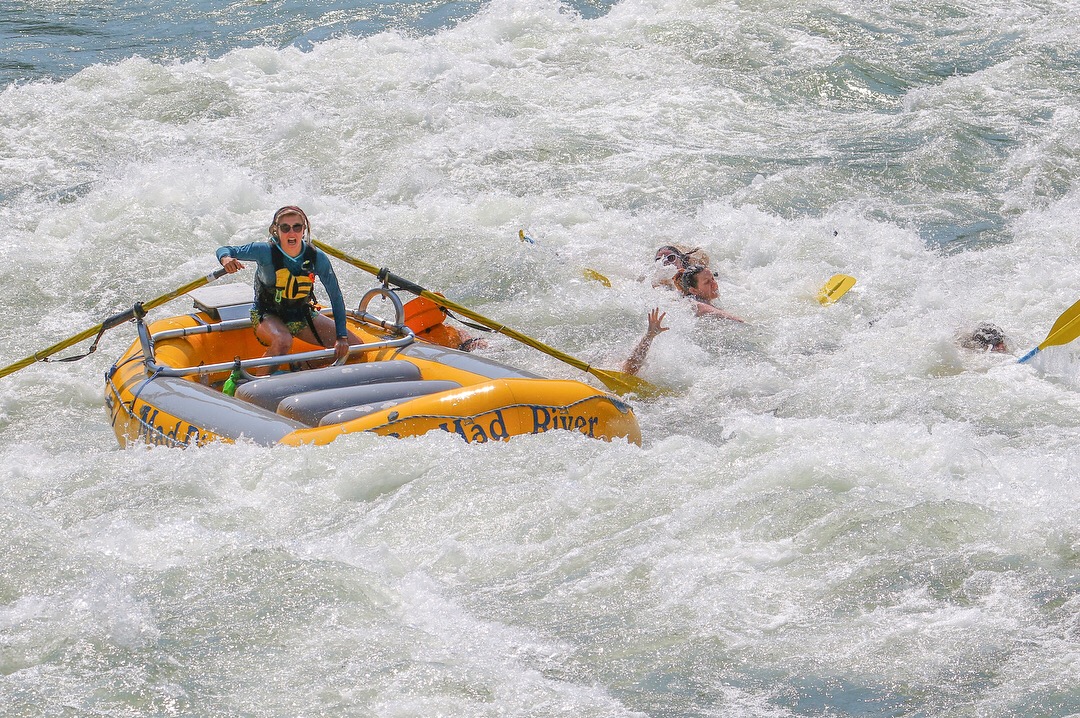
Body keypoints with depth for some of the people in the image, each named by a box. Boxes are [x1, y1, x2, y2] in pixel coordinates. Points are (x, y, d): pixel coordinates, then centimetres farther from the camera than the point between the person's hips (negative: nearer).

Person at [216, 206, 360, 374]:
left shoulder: (317, 257, -15)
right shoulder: (266, 251, -21)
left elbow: (336, 297, -10)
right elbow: (224, 250, -14)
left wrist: (342, 336, -16)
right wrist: (226, 259, -39)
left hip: (303, 316, 4)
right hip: (267, 316, -4)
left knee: (354, 345, -5)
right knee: (283, 341, -39)